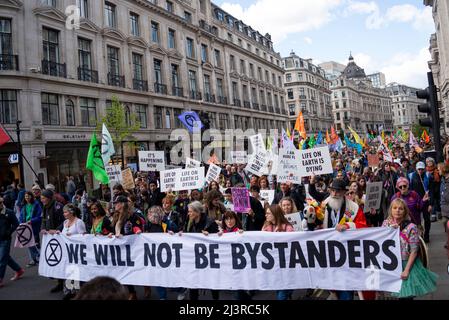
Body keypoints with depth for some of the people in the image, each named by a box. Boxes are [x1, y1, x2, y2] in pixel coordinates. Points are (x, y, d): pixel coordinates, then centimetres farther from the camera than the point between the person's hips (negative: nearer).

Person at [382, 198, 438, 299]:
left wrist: (406, 270, -14)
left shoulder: (411, 227, -13)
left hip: (407, 263, -3)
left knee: (406, 295, 0)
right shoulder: (386, 223, -1)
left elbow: (414, 251, -12)